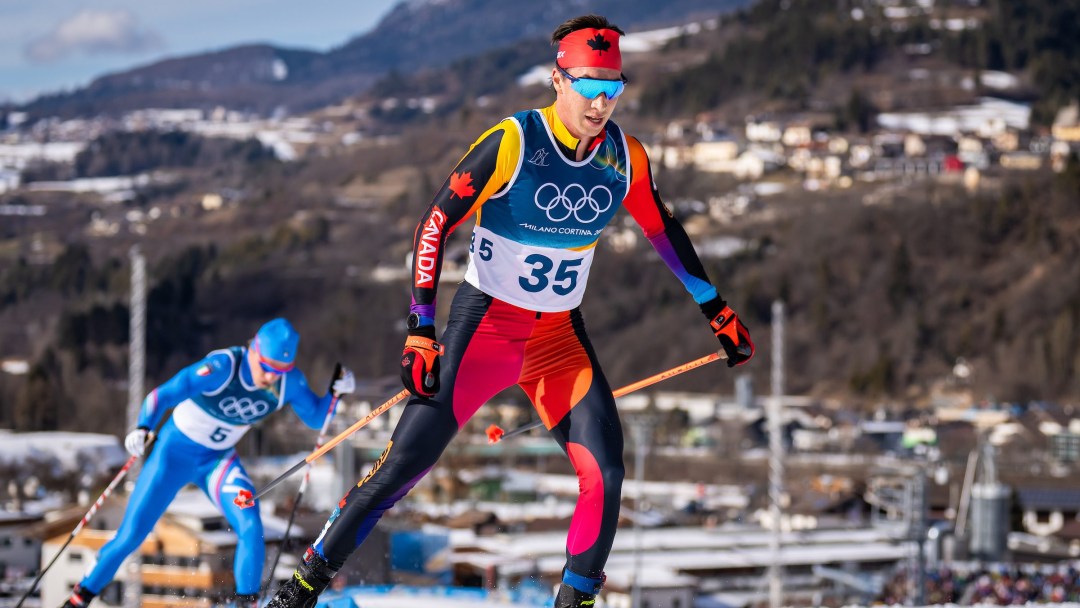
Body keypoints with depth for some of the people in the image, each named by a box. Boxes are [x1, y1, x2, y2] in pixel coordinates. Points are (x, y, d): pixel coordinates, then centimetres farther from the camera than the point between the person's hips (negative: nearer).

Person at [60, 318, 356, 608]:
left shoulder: (289, 381, -16)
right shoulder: (222, 367, -31)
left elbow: (316, 418, -2)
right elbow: (164, 394, -33)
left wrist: (335, 392, -21)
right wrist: (143, 429, -50)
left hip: (219, 459, 4)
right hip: (175, 452, -3)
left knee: (251, 526, -22)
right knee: (131, 535, -2)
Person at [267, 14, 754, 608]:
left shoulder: (624, 156, -3)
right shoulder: (512, 142, -18)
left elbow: (663, 230, 14)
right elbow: (435, 224, -16)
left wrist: (717, 311, 19)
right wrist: (420, 330, -22)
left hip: (560, 336, 4)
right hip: (486, 321, -4)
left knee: (604, 475, -10)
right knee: (405, 463, -9)